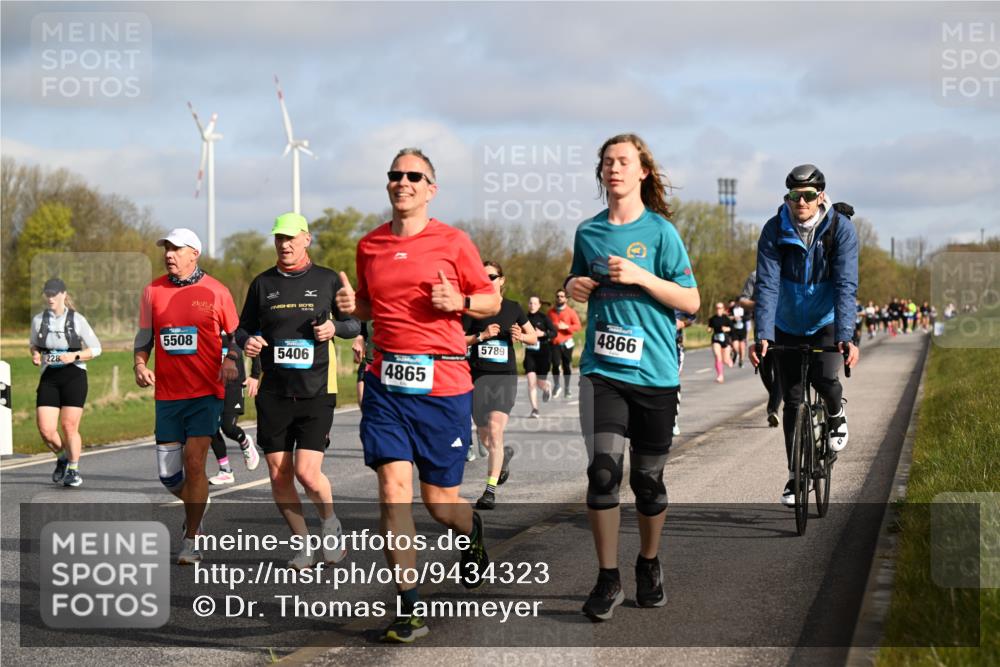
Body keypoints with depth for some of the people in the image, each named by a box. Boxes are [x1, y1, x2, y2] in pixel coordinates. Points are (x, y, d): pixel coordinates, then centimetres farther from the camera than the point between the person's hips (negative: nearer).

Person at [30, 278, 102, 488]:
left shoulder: (77, 320, -3)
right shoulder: (38, 320, 4)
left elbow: (96, 349, 1)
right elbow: (34, 345, 21)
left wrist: (75, 356, -14)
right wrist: (35, 355, -2)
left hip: (74, 376, -2)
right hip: (49, 378, 2)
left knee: (69, 426, -5)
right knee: (46, 430, -7)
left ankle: (73, 470, 14)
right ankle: (62, 457, 23)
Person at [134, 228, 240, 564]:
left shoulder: (216, 291, -1)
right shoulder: (153, 291, 6)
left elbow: (234, 334, 7)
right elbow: (144, 336, 14)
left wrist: (230, 360, -12)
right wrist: (140, 364, -4)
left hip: (206, 392, -3)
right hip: (167, 393, 3)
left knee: (194, 462, -11)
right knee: (168, 474, 4)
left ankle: (191, 541, 0)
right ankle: (194, 505, 36)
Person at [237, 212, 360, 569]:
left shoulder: (328, 280, 4)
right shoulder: (263, 283, 9)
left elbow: (355, 323, 10)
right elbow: (244, 326, 16)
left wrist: (335, 328, -12)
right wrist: (247, 341, -7)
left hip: (316, 392, -3)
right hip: (274, 393, 3)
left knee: (307, 473, -13)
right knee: (279, 477, 2)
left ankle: (331, 523, 17)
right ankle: (304, 543, 20)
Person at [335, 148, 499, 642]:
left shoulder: (453, 242, 0)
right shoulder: (369, 245, 10)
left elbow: (492, 302, 7)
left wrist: (459, 301, -13)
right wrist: (351, 305, 2)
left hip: (443, 383, -2)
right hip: (386, 382, 3)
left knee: (439, 500, 4)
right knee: (393, 489, -9)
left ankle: (472, 532, 42)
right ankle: (408, 609, -3)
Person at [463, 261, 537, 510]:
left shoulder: (513, 308, 5)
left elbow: (534, 338, 14)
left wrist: (521, 337, -8)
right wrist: (482, 335, -15)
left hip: (505, 376, -1)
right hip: (478, 376, 1)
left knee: (495, 431, -17)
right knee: (483, 435, 11)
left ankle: (490, 490, -15)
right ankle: (504, 454, 47)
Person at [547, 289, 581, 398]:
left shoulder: (571, 312, 1)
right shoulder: (551, 311, 8)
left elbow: (578, 326, -3)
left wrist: (566, 327, -16)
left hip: (566, 343, -1)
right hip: (554, 343, 1)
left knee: (566, 366, 4)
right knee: (555, 364, -14)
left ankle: (567, 388, 17)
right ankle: (557, 386, 5)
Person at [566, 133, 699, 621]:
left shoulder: (660, 230, -2)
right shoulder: (589, 232, 8)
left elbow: (691, 302, -4)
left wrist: (641, 277, -17)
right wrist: (575, 286, 2)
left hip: (654, 372, -2)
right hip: (601, 369, 2)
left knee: (648, 478, 7)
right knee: (603, 472, -12)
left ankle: (649, 565, 29)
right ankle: (608, 578, -2)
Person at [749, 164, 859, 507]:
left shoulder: (841, 228, -19)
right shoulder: (775, 231, -16)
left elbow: (846, 285, -26)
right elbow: (767, 284, -22)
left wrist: (845, 336, -37)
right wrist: (763, 335, -33)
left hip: (827, 322, -1)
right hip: (788, 326, 2)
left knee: (823, 377, -26)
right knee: (792, 400, 3)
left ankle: (836, 413, 10)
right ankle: (795, 475, 15)